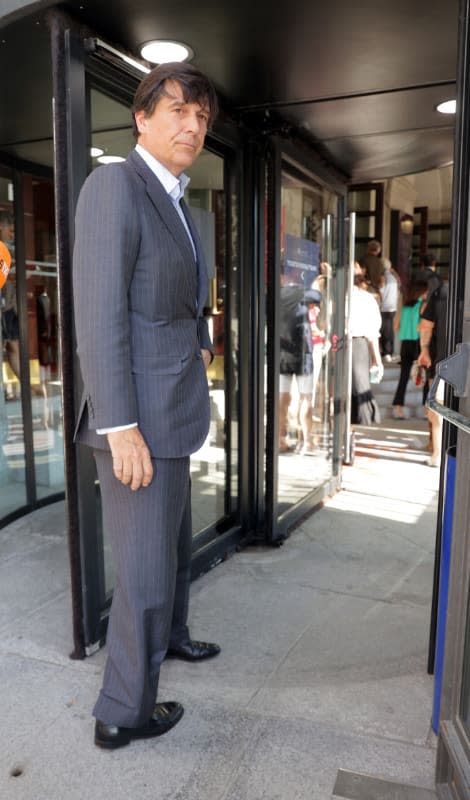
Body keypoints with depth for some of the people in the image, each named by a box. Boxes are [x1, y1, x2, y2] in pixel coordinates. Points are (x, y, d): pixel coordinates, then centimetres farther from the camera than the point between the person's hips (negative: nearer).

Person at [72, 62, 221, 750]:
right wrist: (122, 428, -23)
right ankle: (123, 712, 24)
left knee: (175, 544, 25)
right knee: (146, 569, 2)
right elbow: (99, 314, -21)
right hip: (139, 418, -10)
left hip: (173, 414, 10)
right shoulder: (114, 186, -13)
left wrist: (201, 342, 13)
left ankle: (170, 637, 49)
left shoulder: (175, 202, 16)